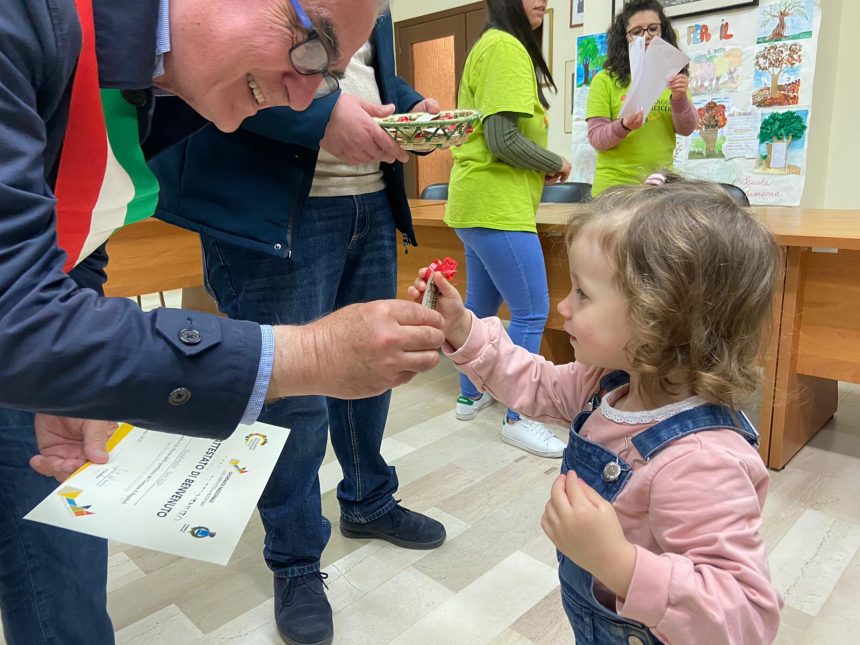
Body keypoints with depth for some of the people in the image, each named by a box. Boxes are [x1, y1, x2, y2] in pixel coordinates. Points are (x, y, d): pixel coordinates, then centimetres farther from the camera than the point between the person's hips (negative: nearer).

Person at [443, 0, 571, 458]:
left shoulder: (495, 46, 19)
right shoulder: (506, 47, -12)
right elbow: (503, 139, -22)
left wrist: (540, 168, 8)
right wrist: (556, 163, -6)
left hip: (483, 202, 10)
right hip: (496, 206, -10)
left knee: (481, 305, 16)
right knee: (532, 312, -5)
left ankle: (470, 395, 30)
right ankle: (517, 419, 5)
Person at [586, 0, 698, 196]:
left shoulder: (672, 79, 8)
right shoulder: (605, 79, -2)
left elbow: (687, 129, 1)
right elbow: (596, 138, -6)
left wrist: (679, 98, -17)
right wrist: (623, 127, -24)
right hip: (615, 185, -2)